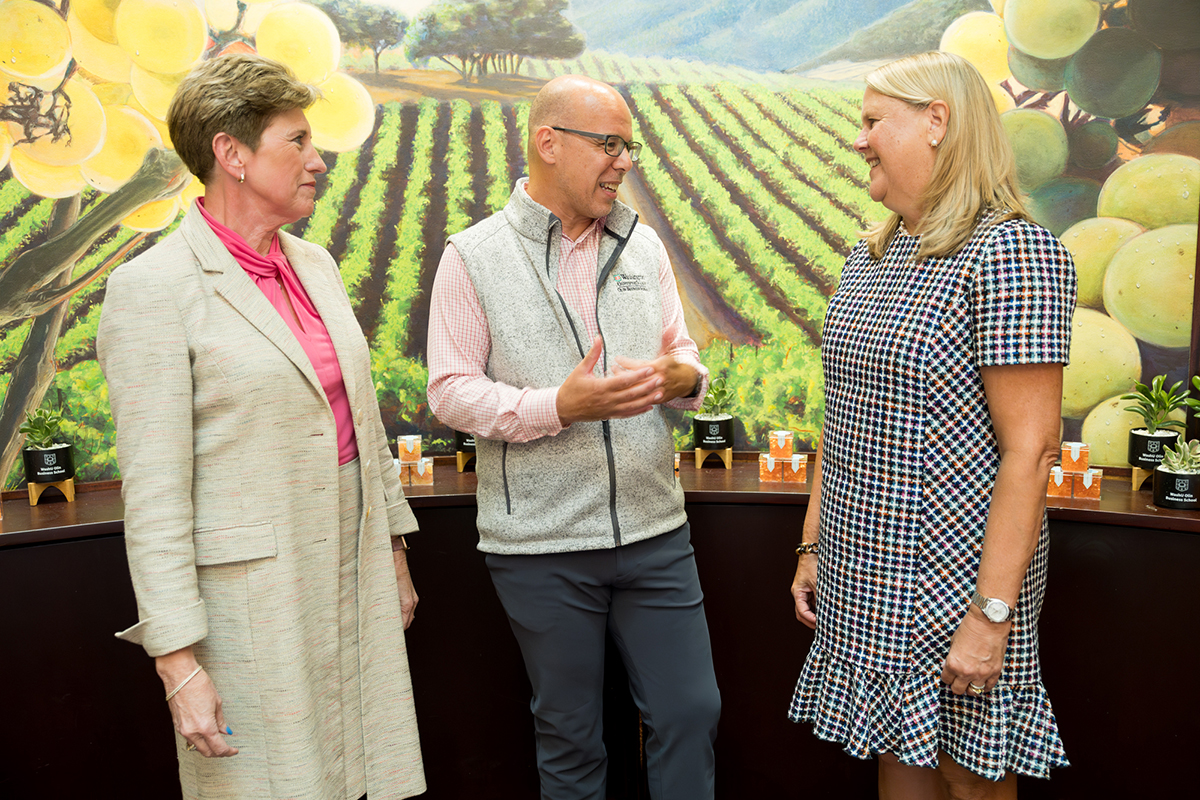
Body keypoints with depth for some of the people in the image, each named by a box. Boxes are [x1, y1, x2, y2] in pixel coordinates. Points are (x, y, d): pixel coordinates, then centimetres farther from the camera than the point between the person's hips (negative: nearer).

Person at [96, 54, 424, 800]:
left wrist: (393, 551, 16)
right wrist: (178, 663, -15)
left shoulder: (314, 263, 9)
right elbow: (154, 491, -14)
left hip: (354, 576, 6)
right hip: (253, 601, -6)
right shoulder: (154, 288, -12)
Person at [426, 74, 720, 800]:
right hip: (542, 544, -3)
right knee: (570, 737, 13)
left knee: (691, 712, 10)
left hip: (654, 530, 4)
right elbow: (451, 391, -7)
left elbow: (683, 355, 13)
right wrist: (559, 405, -22)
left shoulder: (643, 246, 9)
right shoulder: (473, 257, -4)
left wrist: (683, 378, -12)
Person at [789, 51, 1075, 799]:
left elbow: (1029, 449, -18)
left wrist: (992, 613, -19)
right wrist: (815, 544, 12)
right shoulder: (869, 258, 9)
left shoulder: (1010, 250, -14)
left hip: (953, 574, -6)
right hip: (865, 573, 7)